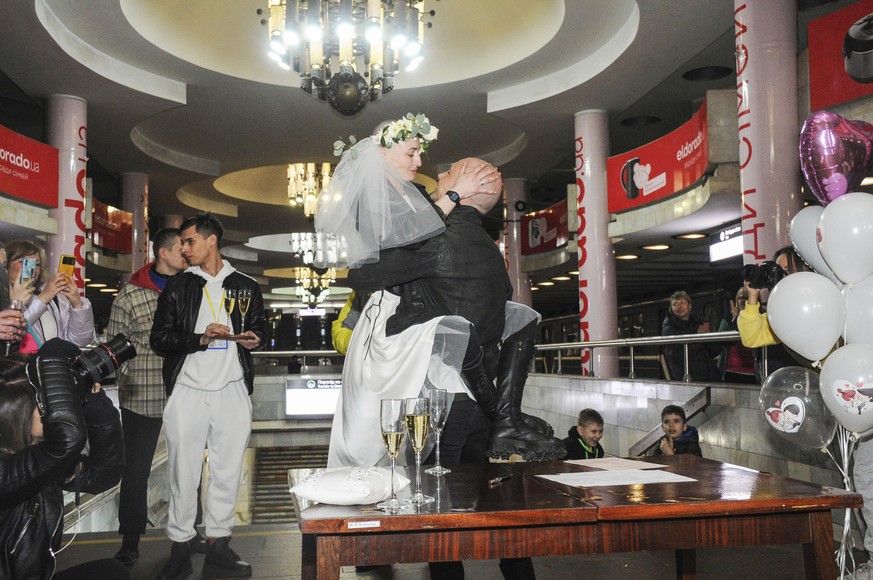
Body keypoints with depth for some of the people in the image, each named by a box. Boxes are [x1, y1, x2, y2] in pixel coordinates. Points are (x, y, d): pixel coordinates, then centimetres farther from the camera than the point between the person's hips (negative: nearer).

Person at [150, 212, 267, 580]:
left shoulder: (246, 287, 11)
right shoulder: (177, 287, 8)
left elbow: (260, 329, 21)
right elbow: (159, 339, 3)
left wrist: (255, 339, -3)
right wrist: (201, 338, -12)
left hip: (232, 391, 1)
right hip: (187, 390, -1)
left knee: (227, 471, 4)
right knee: (183, 471, 2)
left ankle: (218, 546, 13)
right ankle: (179, 547, 12)